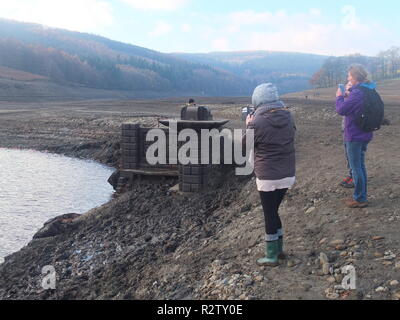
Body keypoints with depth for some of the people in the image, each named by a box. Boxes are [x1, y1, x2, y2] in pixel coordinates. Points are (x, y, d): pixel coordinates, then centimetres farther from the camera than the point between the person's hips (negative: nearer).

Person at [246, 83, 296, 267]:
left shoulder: (257, 122, -19)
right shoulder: (288, 117, -1)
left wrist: (249, 125, 9)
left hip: (268, 177, -6)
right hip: (288, 174, 6)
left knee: (270, 215, 7)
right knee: (273, 211, 21)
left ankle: (272, 256, 19)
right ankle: (278, 249, 31)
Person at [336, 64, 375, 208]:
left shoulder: (357, 93, -22)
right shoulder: (369, 91, 8)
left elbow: (341, 109, -22)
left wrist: (339, 96, -6)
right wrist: (349, 94, 6)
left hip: (354, 136, -9)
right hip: (365, 135, 9)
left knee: (356, 168, 1)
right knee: (361, 166, 18)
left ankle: (360, 199, 9)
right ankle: (362, 195, 28)